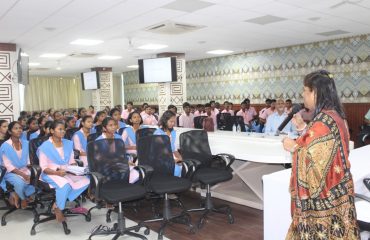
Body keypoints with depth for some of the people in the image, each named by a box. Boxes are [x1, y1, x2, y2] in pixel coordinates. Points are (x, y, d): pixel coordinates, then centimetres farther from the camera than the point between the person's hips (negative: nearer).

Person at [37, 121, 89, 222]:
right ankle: (58, 209, -10)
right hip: (51, 174, -6)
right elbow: (44, 168, -10)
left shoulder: (68, 143, 9)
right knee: (65, 184, -38)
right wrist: (56, 172, -26)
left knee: (86, 180, -19)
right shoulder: (45, 146, -8)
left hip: (67, 173, 6)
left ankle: (57, 204, -11)